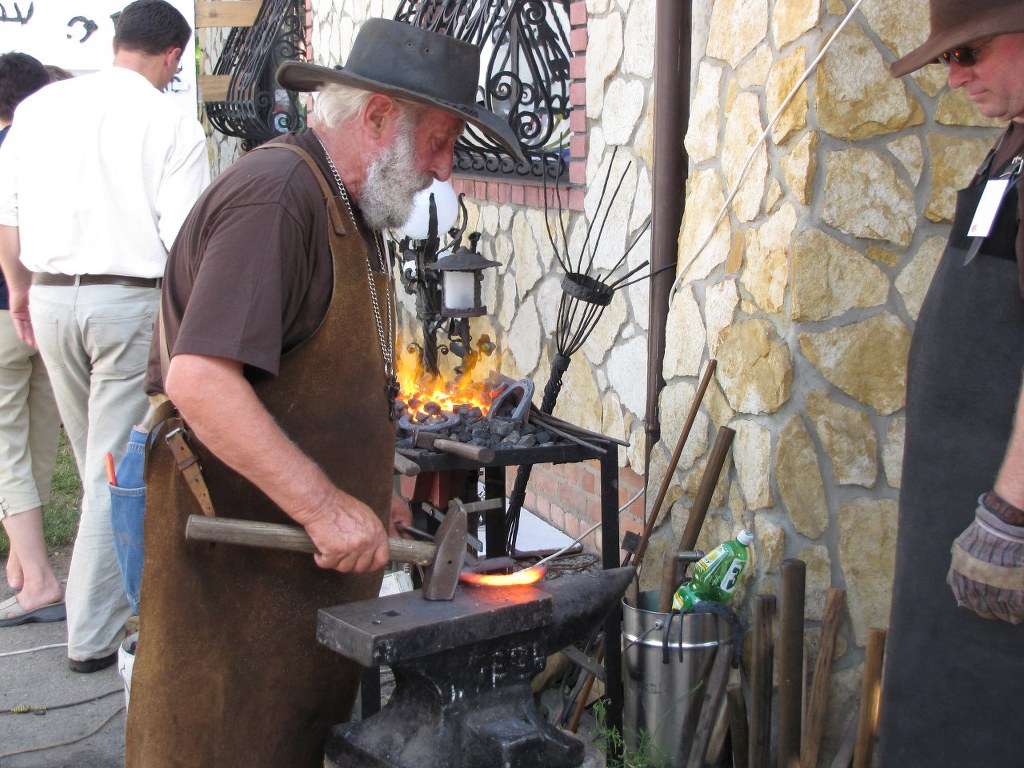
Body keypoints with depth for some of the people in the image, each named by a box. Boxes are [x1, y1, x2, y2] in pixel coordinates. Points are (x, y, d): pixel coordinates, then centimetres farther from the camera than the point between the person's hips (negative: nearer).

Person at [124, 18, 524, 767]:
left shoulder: (351, 209, 16)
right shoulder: (275, 195, -18)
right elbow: (200, 381, -28)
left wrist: (366, 499, 15)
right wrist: (325, 505, -27)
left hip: (316, 558, 9)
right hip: (237, 561, -9)